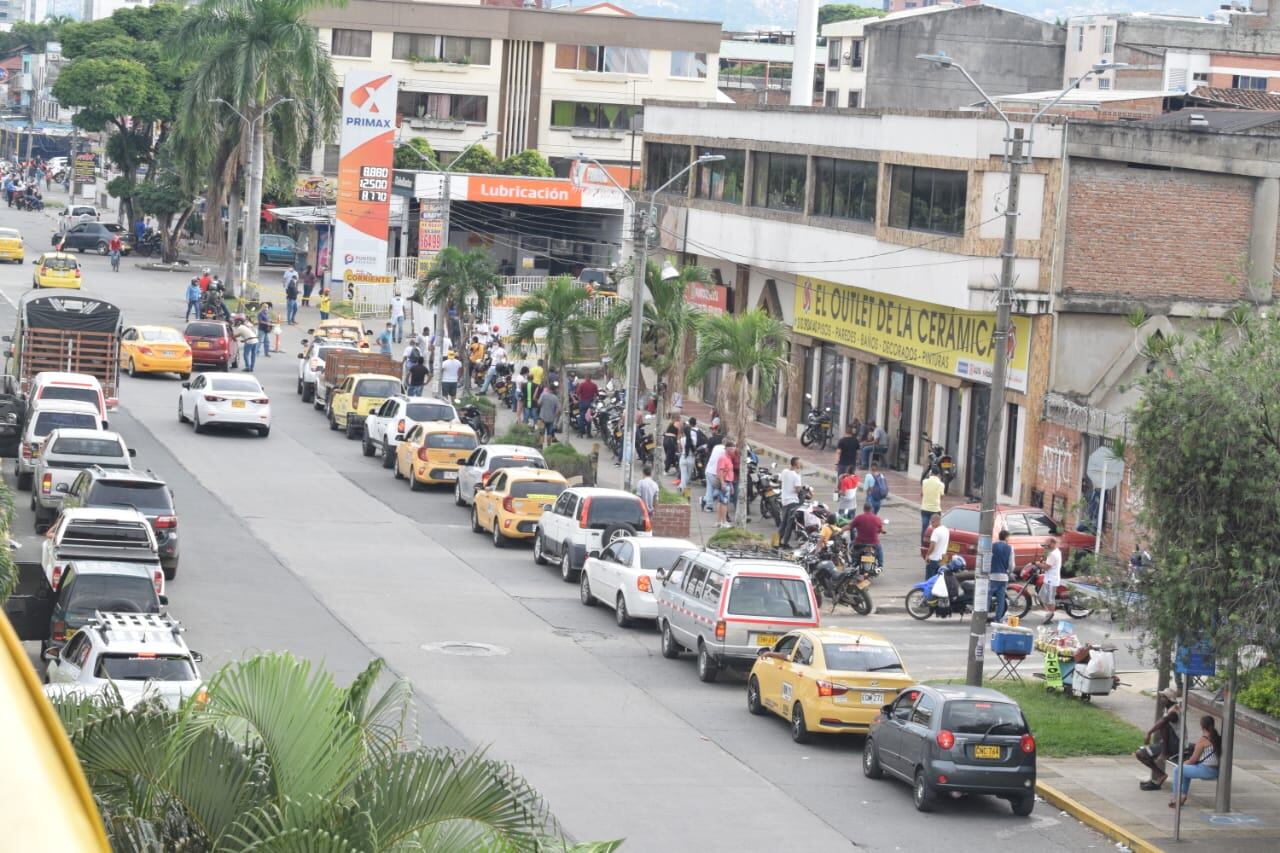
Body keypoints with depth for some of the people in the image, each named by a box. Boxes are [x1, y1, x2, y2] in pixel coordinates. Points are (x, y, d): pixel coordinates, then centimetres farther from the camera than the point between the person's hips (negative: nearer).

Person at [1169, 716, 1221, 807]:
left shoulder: (1202, 740, -15)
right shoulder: (1218, 738, 8)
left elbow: (1193, 759, -11)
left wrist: (1184, 763, 11)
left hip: (1205, 771, -8)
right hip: (1216, 772, 8)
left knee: (1177, 770, 6)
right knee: (1186, 770, 31)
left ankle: (1175, 799, 10)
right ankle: (1183, 795, 34)